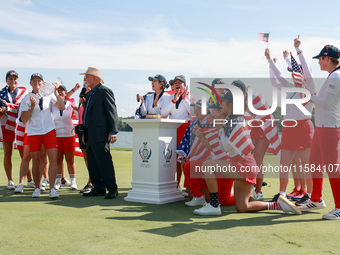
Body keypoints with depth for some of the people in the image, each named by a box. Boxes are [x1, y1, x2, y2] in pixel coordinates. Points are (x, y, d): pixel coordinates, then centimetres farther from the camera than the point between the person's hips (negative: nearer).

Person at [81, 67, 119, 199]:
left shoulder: (105, 91, -7)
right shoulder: (89, 94, 21)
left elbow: (112, 112, -11)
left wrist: (113, 132, -17)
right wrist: (84, 133, 20)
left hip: (100, 135, -9)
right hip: (90, 136, 10)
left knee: (104, 162, -8)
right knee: (92, 164, 10)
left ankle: (112, 189, -1)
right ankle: (98, 188, 17)